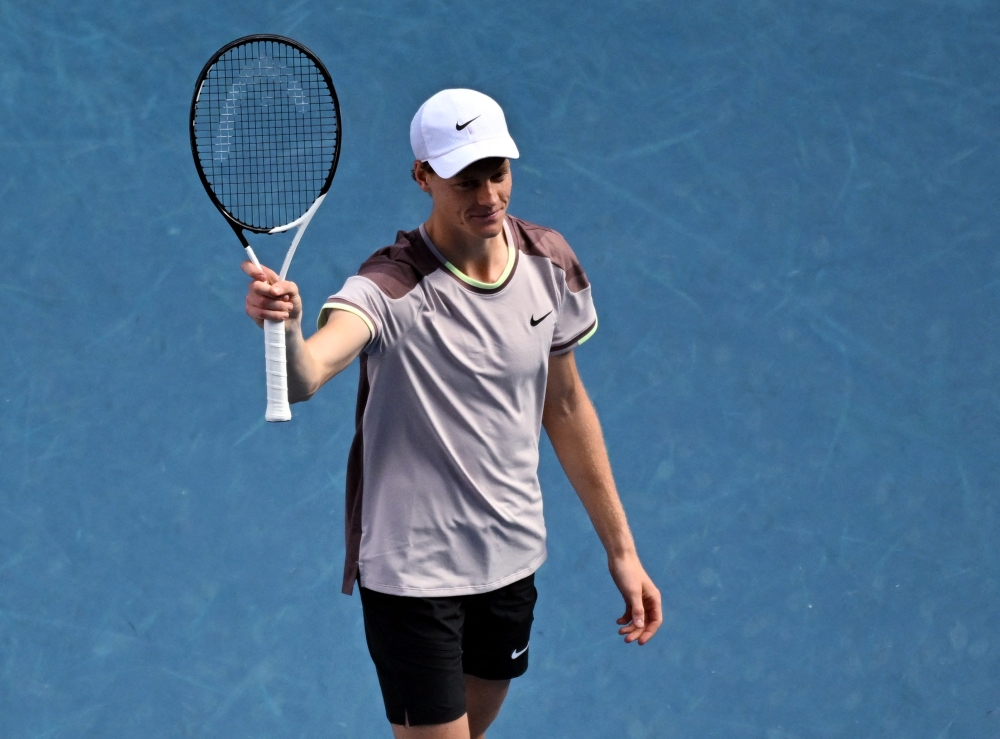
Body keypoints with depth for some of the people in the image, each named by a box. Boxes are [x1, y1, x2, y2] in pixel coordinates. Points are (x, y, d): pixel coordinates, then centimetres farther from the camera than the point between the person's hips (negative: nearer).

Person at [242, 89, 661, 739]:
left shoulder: (549, 261, -4)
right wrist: (287, 332, -67)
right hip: (412, 577, -6)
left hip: (514, 560, 6)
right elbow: (304, 378, -43)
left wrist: (621, 549, 12)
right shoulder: (394, 288, -23)